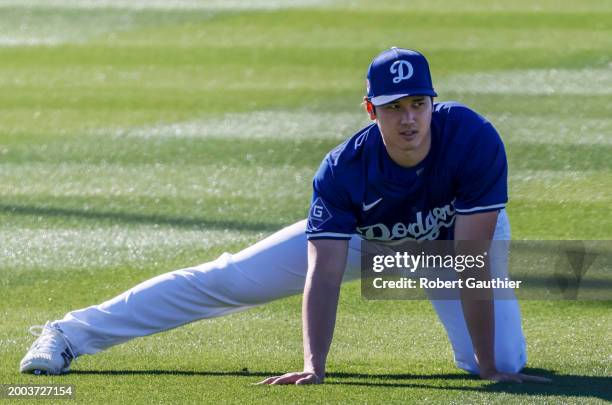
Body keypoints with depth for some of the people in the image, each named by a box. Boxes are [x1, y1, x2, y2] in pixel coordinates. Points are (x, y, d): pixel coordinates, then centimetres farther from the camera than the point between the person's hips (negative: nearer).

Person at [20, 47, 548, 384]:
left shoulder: (474, 140, -40)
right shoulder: (344, 171, -35)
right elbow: (323, 276, -37)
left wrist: (489, 367, -40)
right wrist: (314, 367, -50)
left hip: (453, 237, 0)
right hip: (363, 234, 0)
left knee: (505, 364, -21)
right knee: (227, 280, -5)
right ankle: (73, 333, 5)